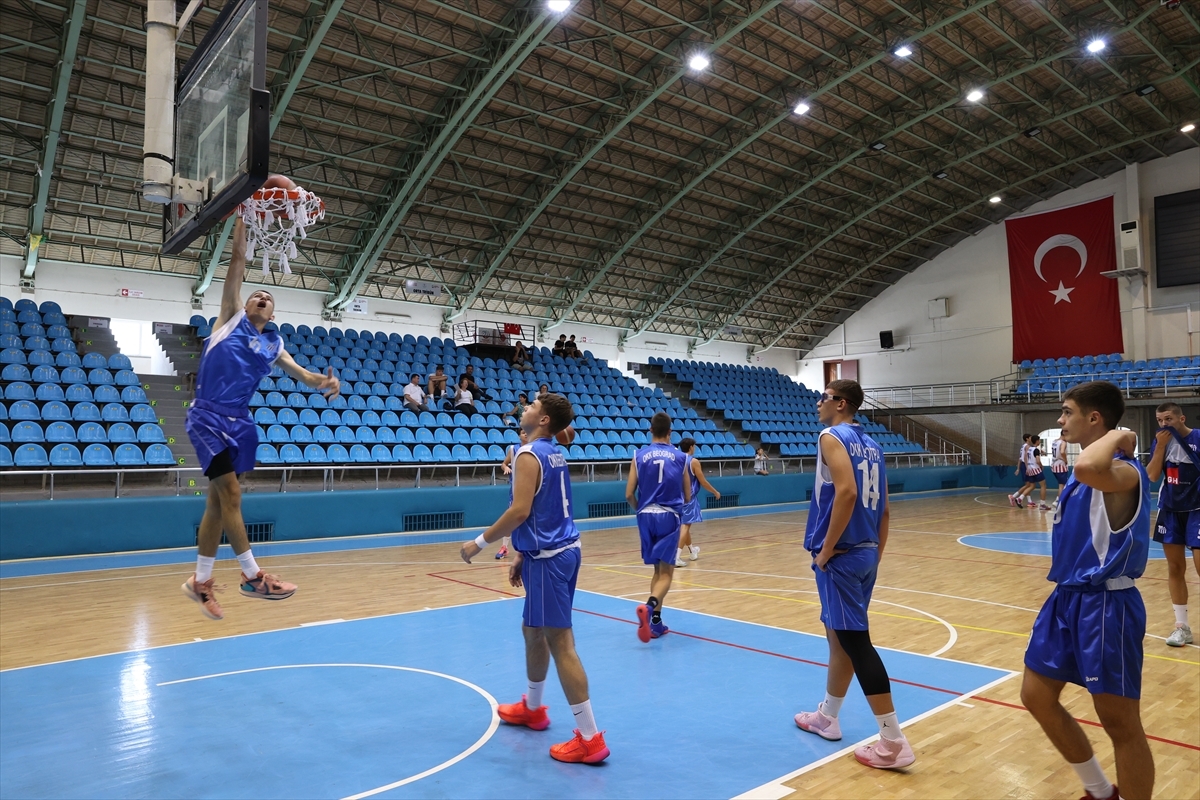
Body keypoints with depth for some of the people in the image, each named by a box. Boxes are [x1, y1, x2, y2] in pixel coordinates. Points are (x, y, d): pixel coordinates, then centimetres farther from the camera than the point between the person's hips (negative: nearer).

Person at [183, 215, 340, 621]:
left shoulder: (272, 343, 16)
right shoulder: (231, 318, 5)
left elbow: (300, 372, 6)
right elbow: (238, 261, 1)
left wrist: (323, 383, -16)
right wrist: (243, 218, -2)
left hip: (239, 421, 6)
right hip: (208, 417, -5)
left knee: (219, 501, 9)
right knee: (231, 494, -11)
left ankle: (200, 581, 20)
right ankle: (253, 576, -5)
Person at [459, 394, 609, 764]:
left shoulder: (529, 454, -16)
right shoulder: (553, 454, 13)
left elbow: (520, 511, -23)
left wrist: (480, 542, -13)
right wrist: (522, 554, 22)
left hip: (549, 557, -10)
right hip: (558, 550, 10)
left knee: (560, 642, -6)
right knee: (533, 631, 23)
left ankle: (590, 738, -1)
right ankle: (532, 708, 40)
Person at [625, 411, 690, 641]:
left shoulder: (639, 455, 2)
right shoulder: (680, 457, 4)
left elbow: (629, 495, -1)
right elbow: (687, 497, 8)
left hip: (646, 516, 2)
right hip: (669, 516, -2)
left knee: (658, 569, 17)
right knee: (666, 571, 0)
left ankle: (656, 621, 17)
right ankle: (649, 606, -27)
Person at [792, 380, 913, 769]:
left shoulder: (832, 436, -11)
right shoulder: (870, 444, 14)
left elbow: (846, 491, -26)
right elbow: (884, 508, 15)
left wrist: (826, 549, -19)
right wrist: (876, 552, 21)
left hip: (842, 555, -9)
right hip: (866, 552, 9)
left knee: (855, 641, -5)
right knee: (841, 635, 19)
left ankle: (893, 742, 0)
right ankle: (826, 717, 33)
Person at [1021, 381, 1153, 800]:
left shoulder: (1123, 471, -20)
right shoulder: (1089, 471, 13)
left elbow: (1088, 468, -46)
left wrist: (1118, 437, -26)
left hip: (1105, 605, -10)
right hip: (1067, 597, 10)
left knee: (1120, 722, 3)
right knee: (1037, 697, 15)